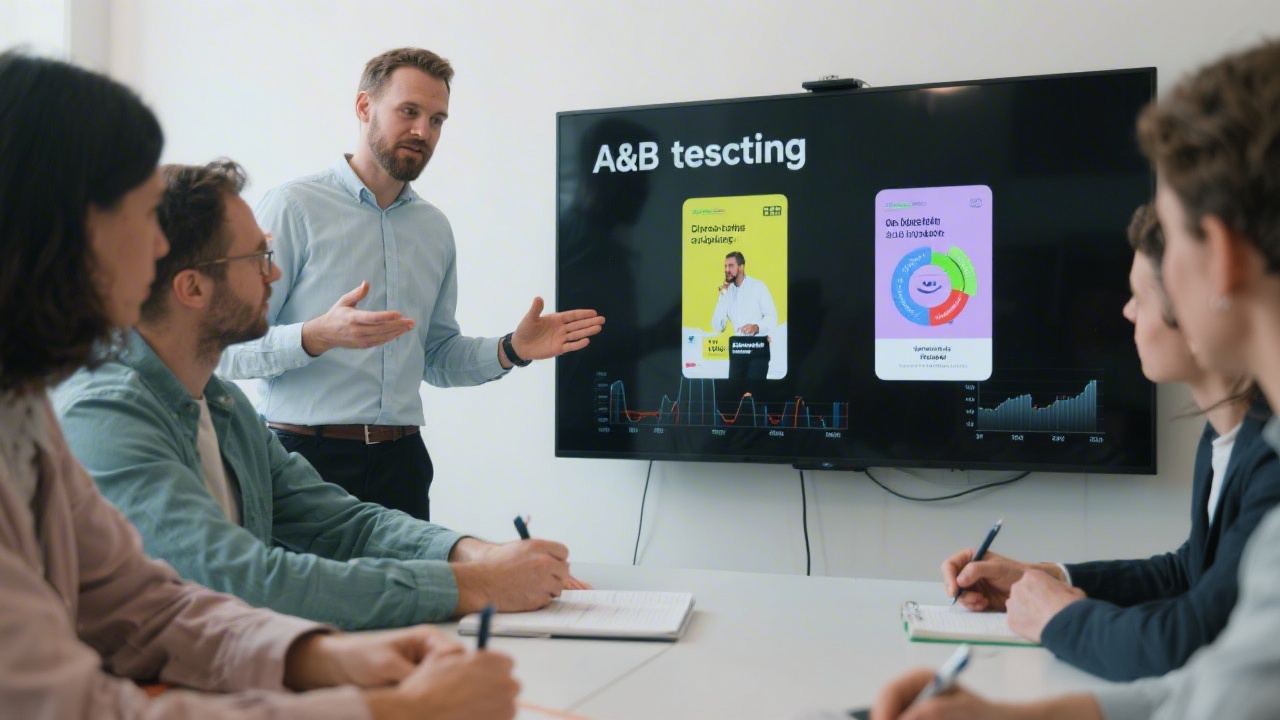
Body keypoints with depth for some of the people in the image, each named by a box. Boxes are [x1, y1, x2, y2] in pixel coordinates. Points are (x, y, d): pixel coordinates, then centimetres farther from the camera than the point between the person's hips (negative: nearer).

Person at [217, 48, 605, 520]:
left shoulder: (435, 228, 13)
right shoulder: (293, 208, -6)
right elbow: (229, 350, -12)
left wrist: (511, 351, 2)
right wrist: (317, 336, -28)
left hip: (400, 462, 5)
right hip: (308, 456, -5)